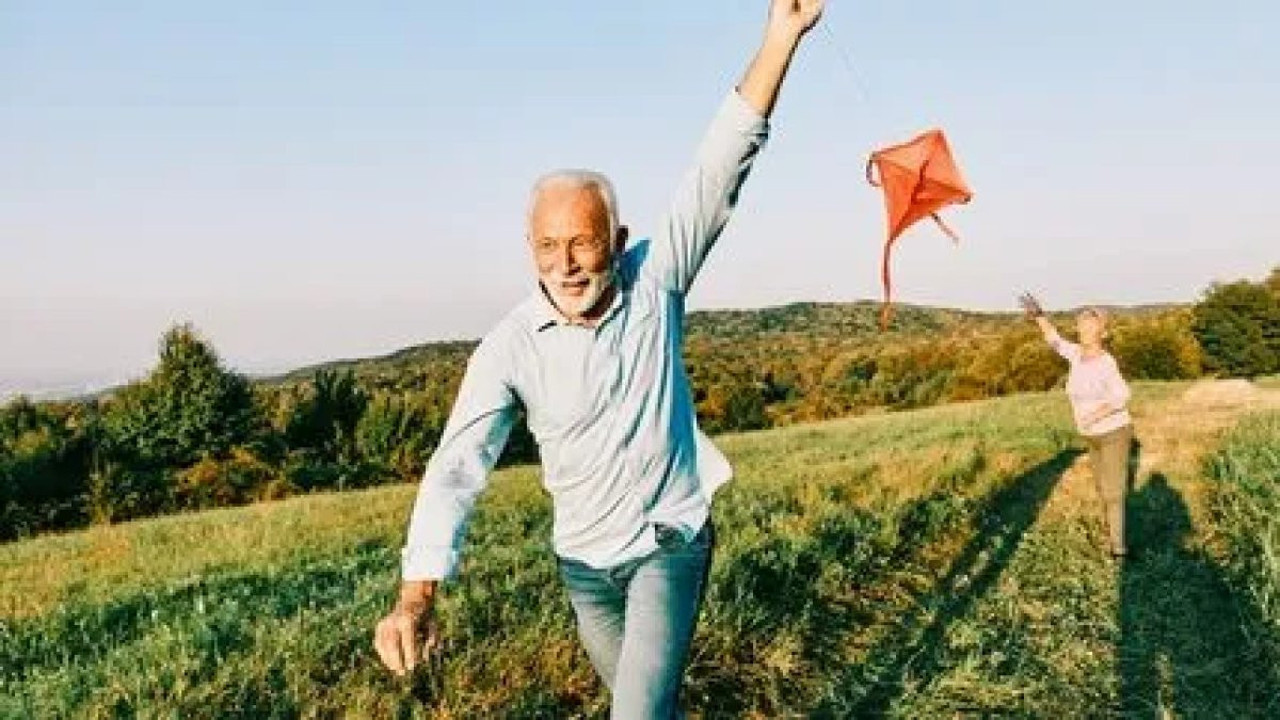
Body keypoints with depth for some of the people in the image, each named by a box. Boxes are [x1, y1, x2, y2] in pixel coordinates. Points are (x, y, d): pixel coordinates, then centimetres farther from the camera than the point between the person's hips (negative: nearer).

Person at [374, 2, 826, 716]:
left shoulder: (655, 283, -15)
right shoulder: (509, 348, -17)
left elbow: (720, 171, -23)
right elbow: (458, 467, -24)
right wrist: (417, 594, -38)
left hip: (672, 542, -2)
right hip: (585, 560, 2)